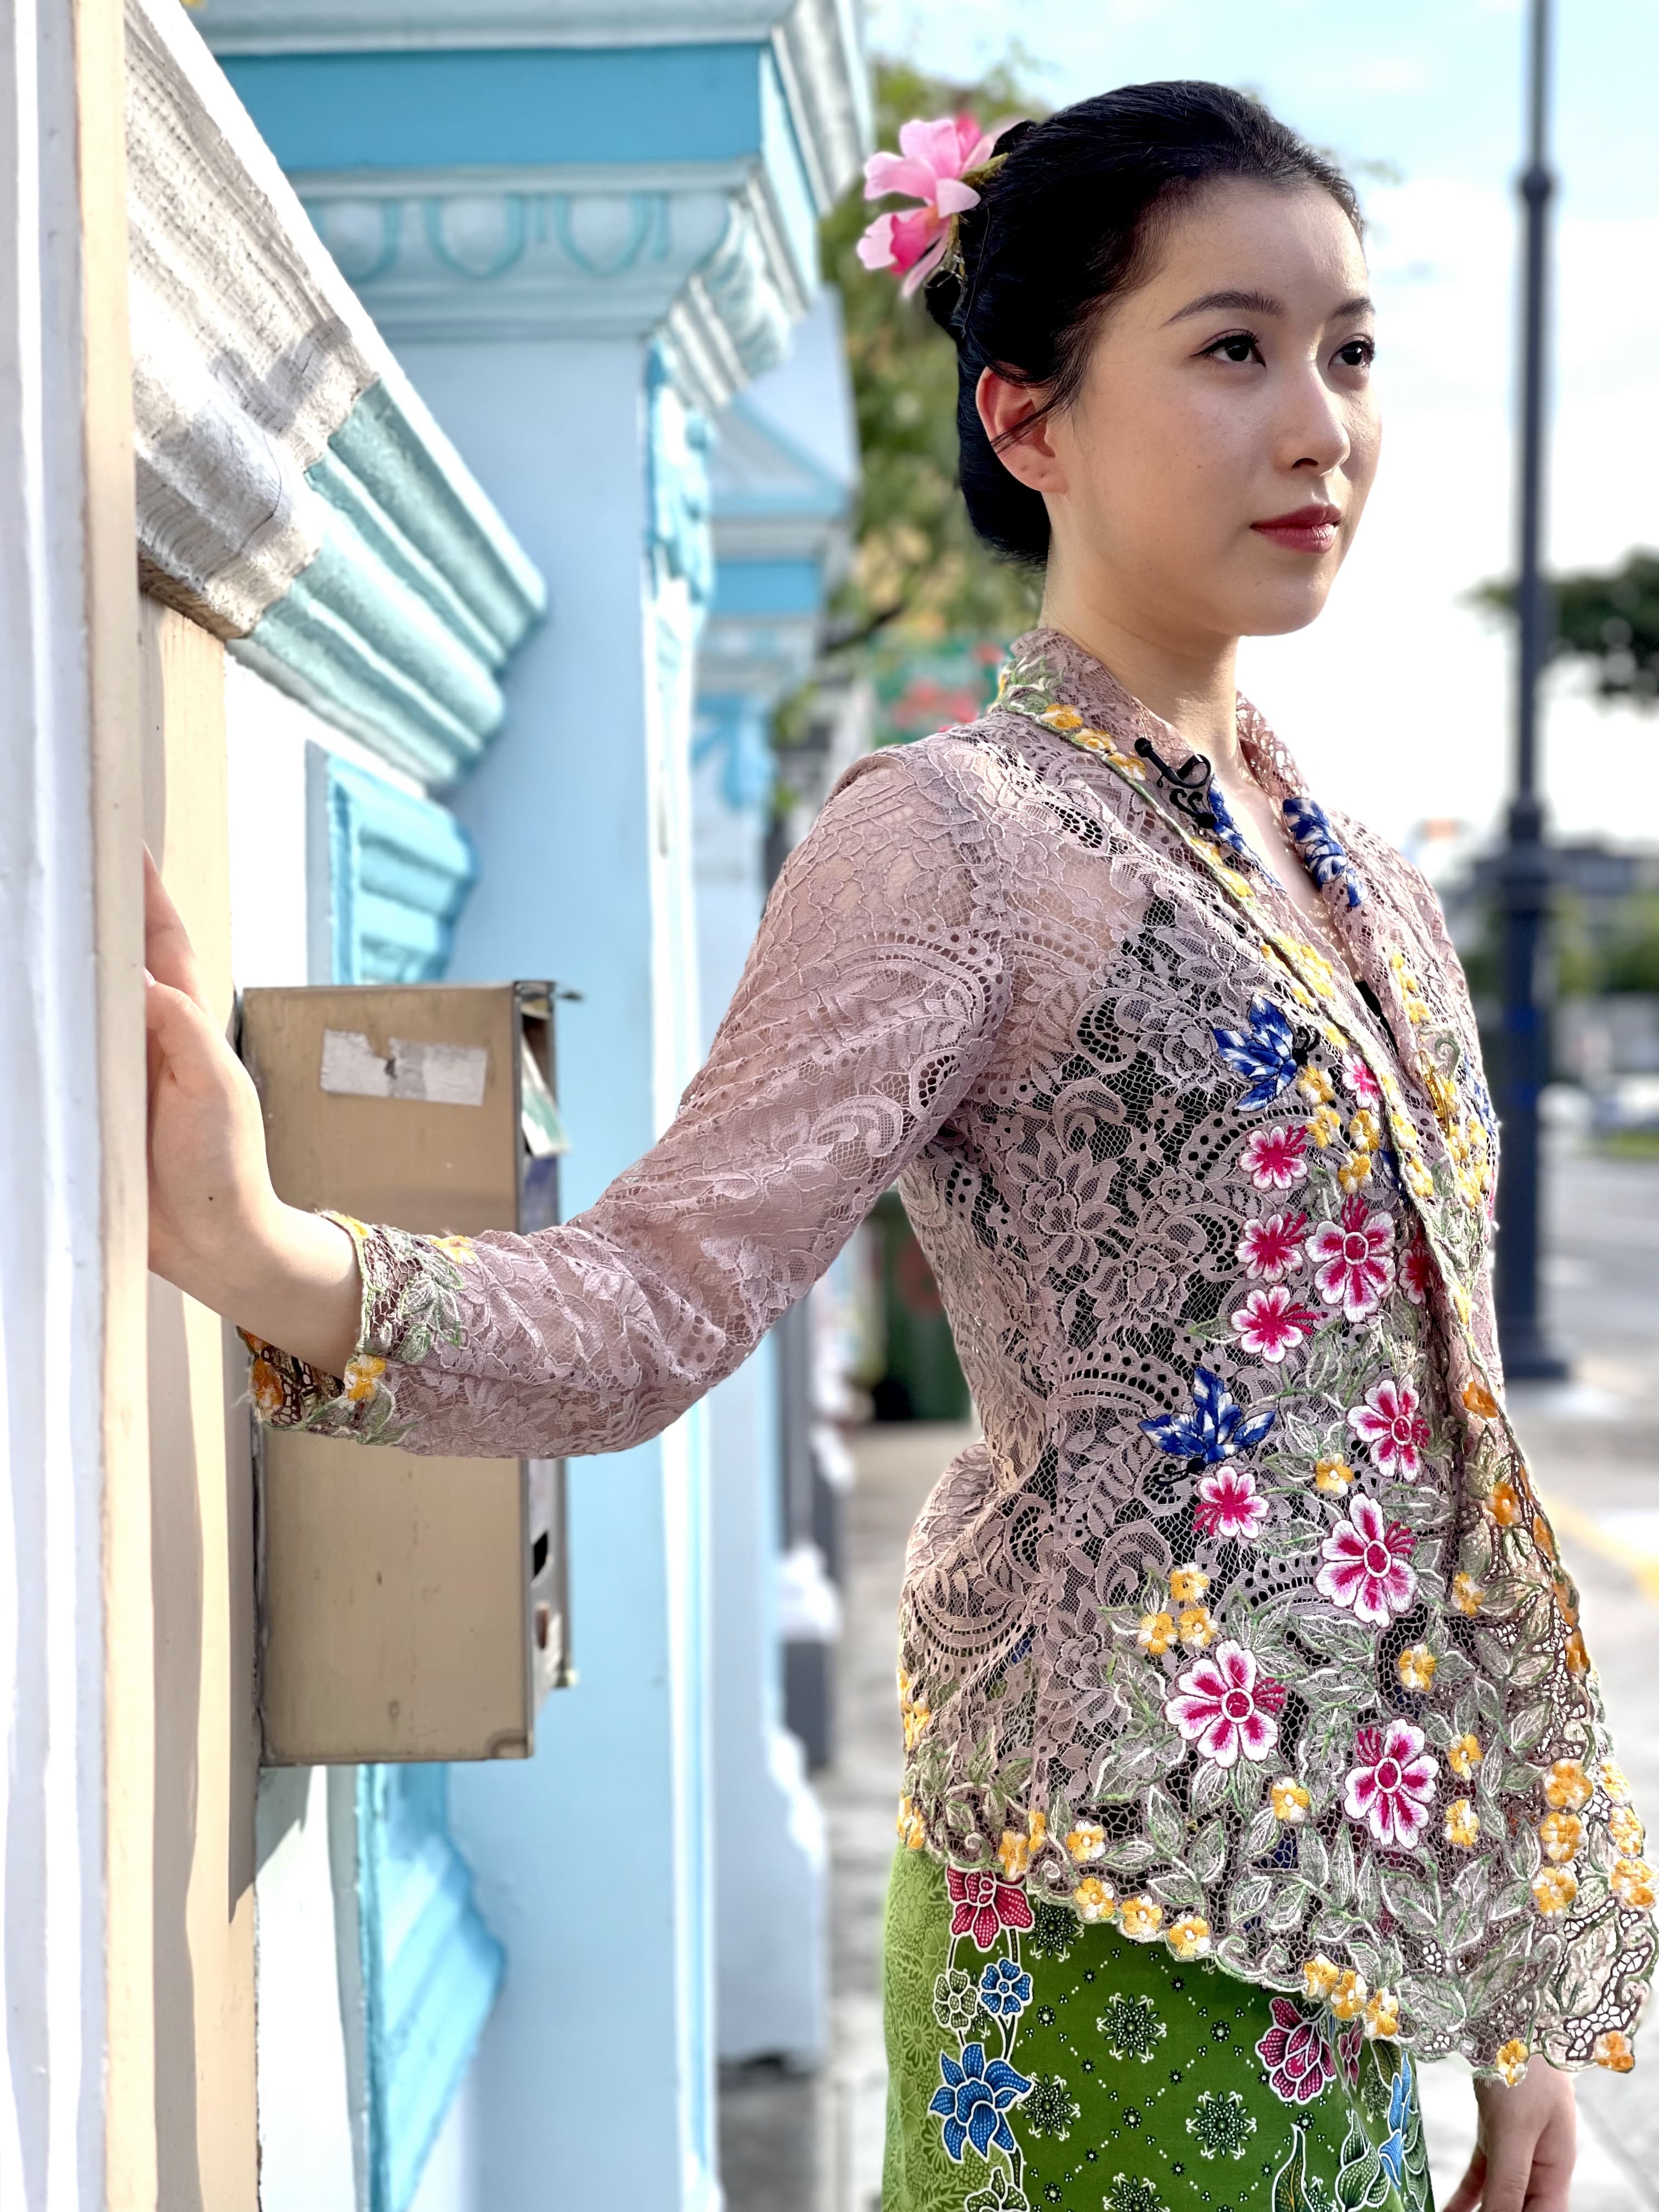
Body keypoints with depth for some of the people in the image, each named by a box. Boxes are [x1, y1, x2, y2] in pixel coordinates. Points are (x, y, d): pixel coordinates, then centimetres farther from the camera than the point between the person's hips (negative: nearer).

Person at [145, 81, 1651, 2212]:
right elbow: (651, 1299, -20)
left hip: (1355, 1909, 7)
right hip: (1131, 1912, -7)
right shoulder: (954, 836, -11)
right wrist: (272, 1259, -40)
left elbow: (1419, 1420, 14)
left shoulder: (1363, 876, 11)